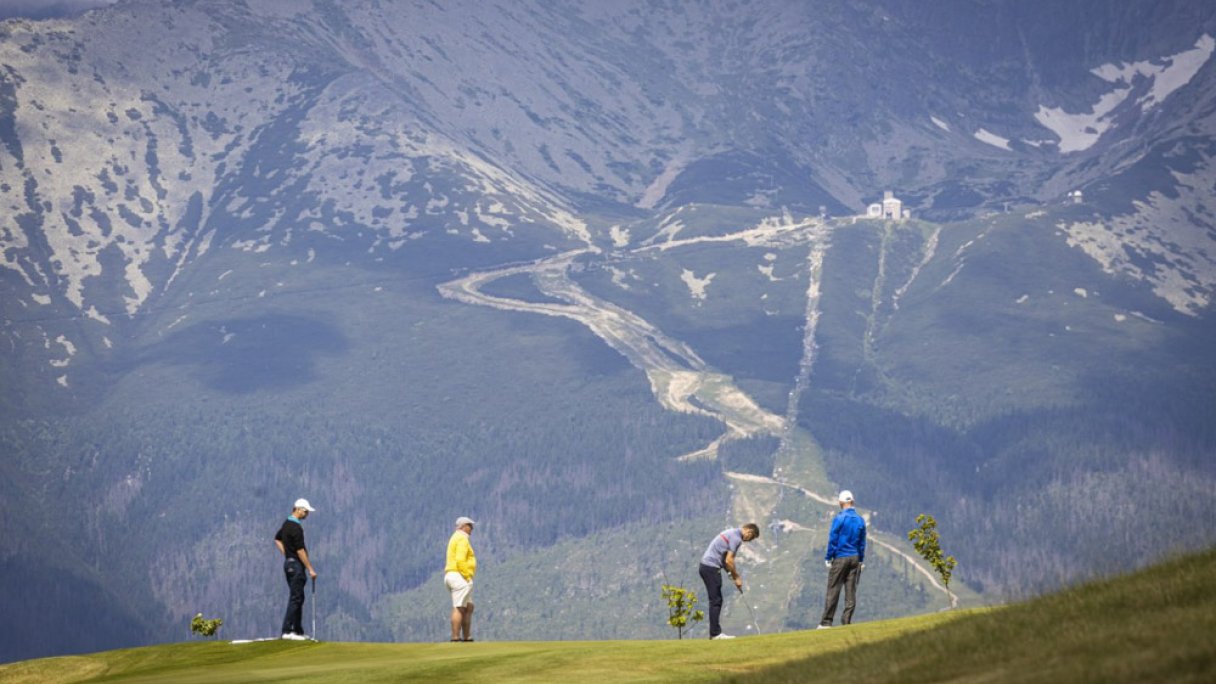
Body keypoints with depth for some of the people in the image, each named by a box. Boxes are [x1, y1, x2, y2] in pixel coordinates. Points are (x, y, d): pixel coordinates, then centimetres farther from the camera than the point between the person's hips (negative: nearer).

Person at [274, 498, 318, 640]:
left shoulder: (287, 523, 12)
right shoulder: (296, 527, -19)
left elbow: (277, 539, 25)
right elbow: (300, 551, -22)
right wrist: (310, 569, -17)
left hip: (289, 562, 10)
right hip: (296, 564, -10)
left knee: (297, 598, 13)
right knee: (295, 598, -9)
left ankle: (298, 630, 15)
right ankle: (287, 631, -12)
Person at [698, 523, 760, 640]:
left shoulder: (732, 533, 18)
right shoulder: (736, 538, -13)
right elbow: (729, 561, -18)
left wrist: (734, 576, 17)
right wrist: (737, 577, -7)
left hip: (706, 566, 10)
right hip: (712, 567, -10)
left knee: (716, 601, 12)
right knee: (716, 601, -7)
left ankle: (715, 632, 12)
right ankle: (716, 633, -7)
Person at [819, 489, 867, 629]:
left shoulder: (839, 519, -9)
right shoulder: (860, 520, 6)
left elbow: (833, 540, -8)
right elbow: (862, 543, 12)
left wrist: (828, 558, -2)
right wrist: (861, 561, 19)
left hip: (840, 558, -5)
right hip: (855, 558, 5)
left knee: (833, 590, -2)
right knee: (851, 592, 6)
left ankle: (826, 622, -3)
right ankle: (846, 621, 4)